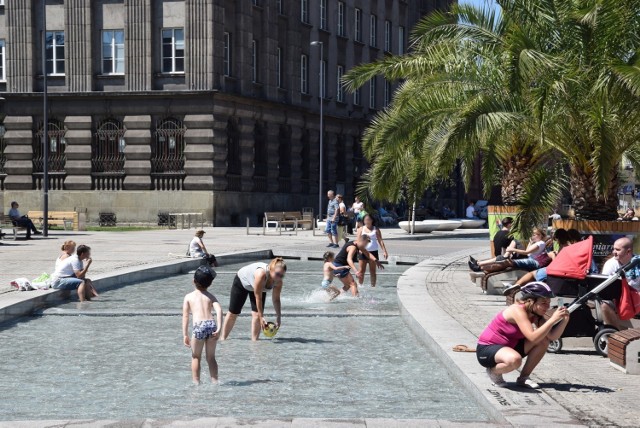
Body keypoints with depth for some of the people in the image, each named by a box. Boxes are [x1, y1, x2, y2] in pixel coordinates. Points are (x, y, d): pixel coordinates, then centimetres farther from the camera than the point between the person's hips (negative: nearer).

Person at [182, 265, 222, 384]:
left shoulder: (188, 297, 14)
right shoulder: (211, 297, 18)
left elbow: (185, 316, 6)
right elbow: (219, 310, 0)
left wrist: (185, 335, 5)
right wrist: (218, 328, -7)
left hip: (198, 326, -2)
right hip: (212, 324, 2)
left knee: (196, 357, 14)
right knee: (211, 357, 17)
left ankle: (196, 382, 13)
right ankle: (215, 381, 16)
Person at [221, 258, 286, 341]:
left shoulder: (279, 281, -29)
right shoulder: (261, 274, -47)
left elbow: (276, 299, -16)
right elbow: (258, 298, -40)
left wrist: (278, 317, -21)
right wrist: (261, 317, -36)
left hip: (259, 287, 4)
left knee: (256, 314, -14)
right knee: (233, 313, 6)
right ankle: (223, 338, 22)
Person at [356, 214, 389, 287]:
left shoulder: (376, 230, 4)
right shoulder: (361, 229, 7)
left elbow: (380, 241, 3)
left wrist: (384, 251, -6)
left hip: (373, 252, -1)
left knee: (372, 271, 4)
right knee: (362, 270, -1)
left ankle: (373, 286, 8)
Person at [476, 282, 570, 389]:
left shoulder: (536, 315, 0)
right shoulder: (518, 310, -25)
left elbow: (552, 336, -10)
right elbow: (533, 338, -35)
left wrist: (564, 320, -23)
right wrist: (553, 319, -35)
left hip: (509, 347, 9)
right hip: (487, 350, -9)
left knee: (543, 341, -7)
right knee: (515, 359, -39)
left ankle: (524, 378, 2)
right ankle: (494, 371, -6)